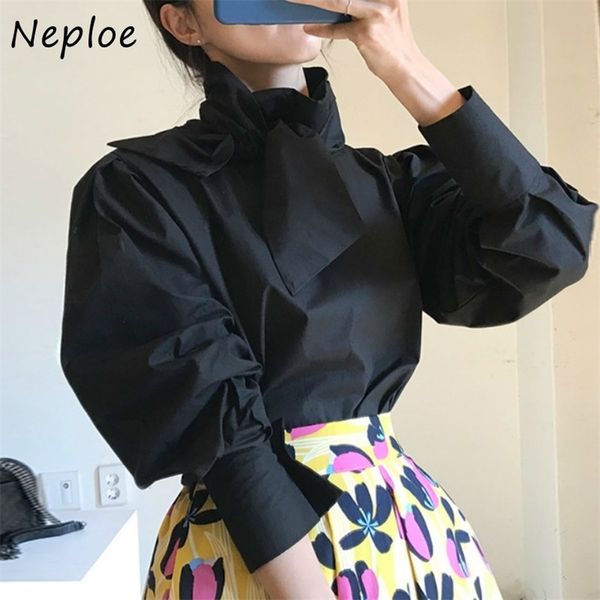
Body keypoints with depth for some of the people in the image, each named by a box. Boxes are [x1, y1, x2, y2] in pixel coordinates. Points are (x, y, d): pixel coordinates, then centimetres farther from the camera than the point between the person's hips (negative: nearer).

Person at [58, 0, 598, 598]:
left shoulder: (386, 179, 4)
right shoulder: (136, 188, -8)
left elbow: (550, 248, -10)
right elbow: (211, 407, -16)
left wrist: (407, 70, -13)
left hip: (414, 518, 5)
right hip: (247, 531, -4)